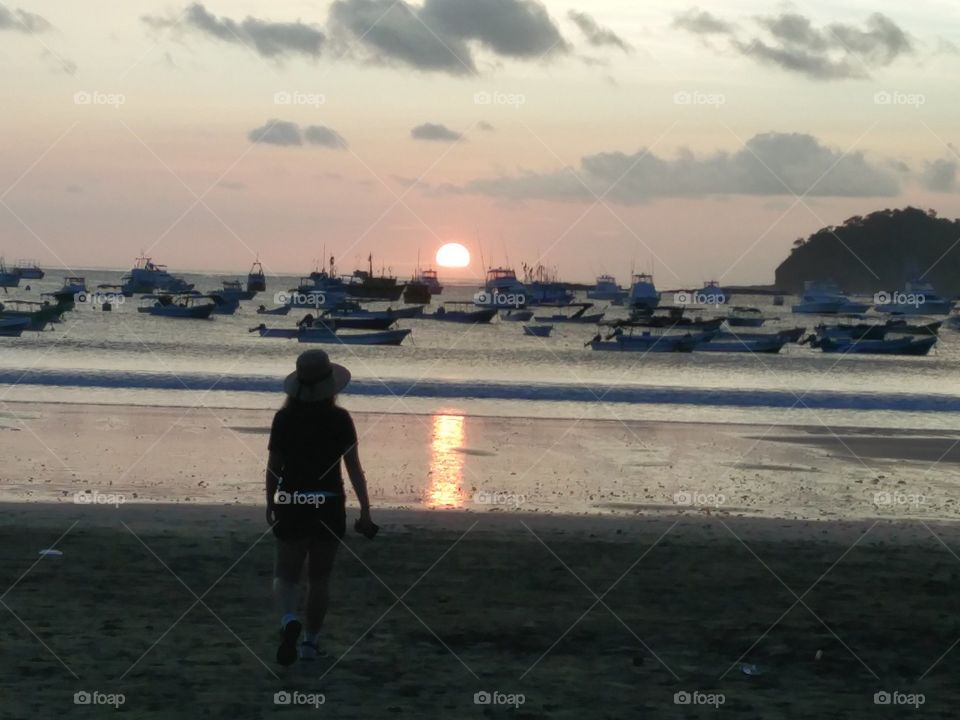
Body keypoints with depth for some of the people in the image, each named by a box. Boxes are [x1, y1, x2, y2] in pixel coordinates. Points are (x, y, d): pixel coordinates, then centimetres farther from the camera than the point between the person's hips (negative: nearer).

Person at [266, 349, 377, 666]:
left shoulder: (284, 418, -6)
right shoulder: (340, 420, -7)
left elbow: (273, 467, -1)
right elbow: (354, 468, -8)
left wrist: (270, 506, 12)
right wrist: (365, 510, -3)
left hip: (290, 505, 0)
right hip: (329, 506, 0)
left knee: (286, 575, 8)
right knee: (319, 578, 14)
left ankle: (289, 620, -21)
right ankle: (311, 642, 20)